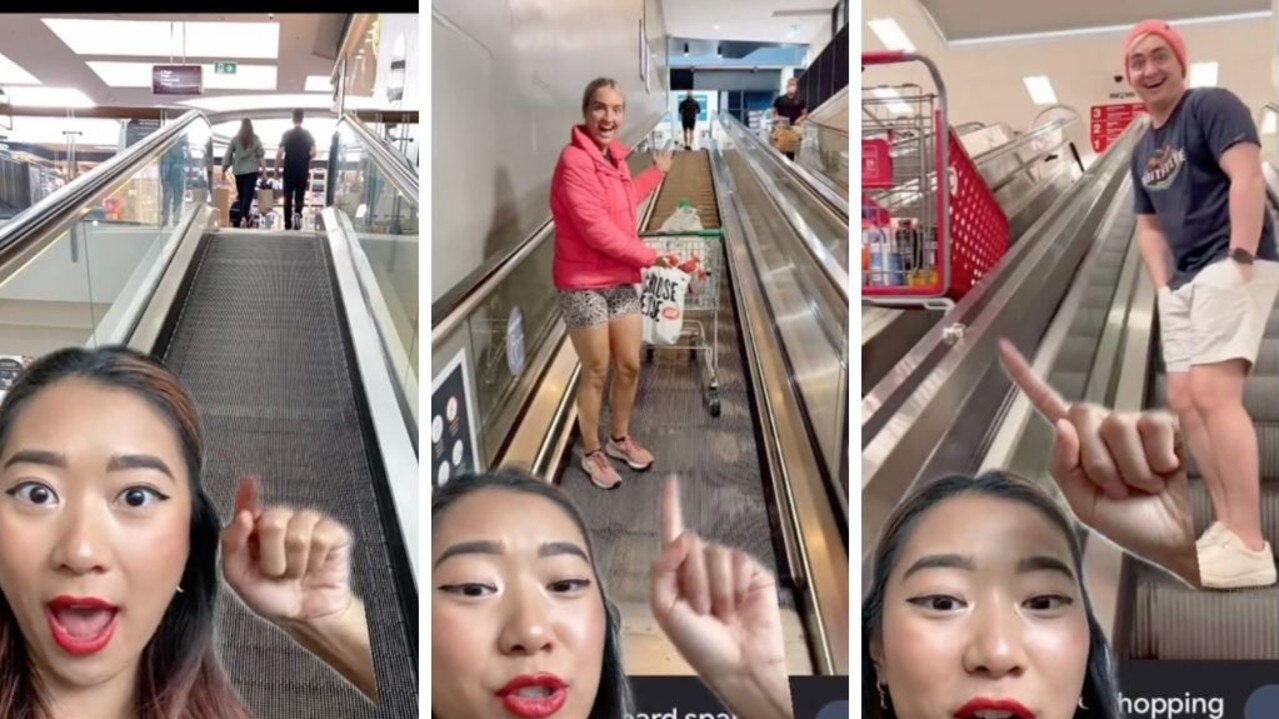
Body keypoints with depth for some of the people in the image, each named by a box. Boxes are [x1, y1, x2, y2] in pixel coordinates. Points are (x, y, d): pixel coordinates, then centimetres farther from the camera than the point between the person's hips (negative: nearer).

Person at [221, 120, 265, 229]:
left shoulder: (235, 139, -4)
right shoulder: (255, 139, -6)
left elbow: (228, 155, -1)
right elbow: (261, 154, -3)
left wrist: (224, 169, 7)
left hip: (238, 171, 1)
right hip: (252, 170, -1)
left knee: (241, 195, 12)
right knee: (248, 194, -6)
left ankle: (242, 217, 19)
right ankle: (244, 217, -24)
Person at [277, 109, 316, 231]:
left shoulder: (287, 134, -5)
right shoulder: (308, 135, -2)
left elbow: (279, 153, -9)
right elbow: (313, 153, -6)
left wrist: (277, 168, 3)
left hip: (289, 171, 0)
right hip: (303, 171, 0)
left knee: (288, 197, 10)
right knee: (300, 196, 8)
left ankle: (288, 223, 11)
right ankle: (297, 213, -21)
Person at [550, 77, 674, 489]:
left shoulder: (614, 157, 8)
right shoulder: (574, 160, -19)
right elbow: (595, 229, -23)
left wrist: (659, 171, 34)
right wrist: (648, 256, -13)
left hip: (622, 281, 8)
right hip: (583, 285, -8)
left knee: (630, 366, 15)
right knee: (596, 373, 5)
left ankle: (620, 439, 37)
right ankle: (591, 453, 24)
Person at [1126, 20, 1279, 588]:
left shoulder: (1211, 106, -4)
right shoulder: (1143, 151, 21)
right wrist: (1163, 285, 9)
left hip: (1231, 267, -9)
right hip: (1183, 282, 10)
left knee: (1213, 393, -20)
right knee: (1184, 400, 5)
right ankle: (1228, 525, 11)